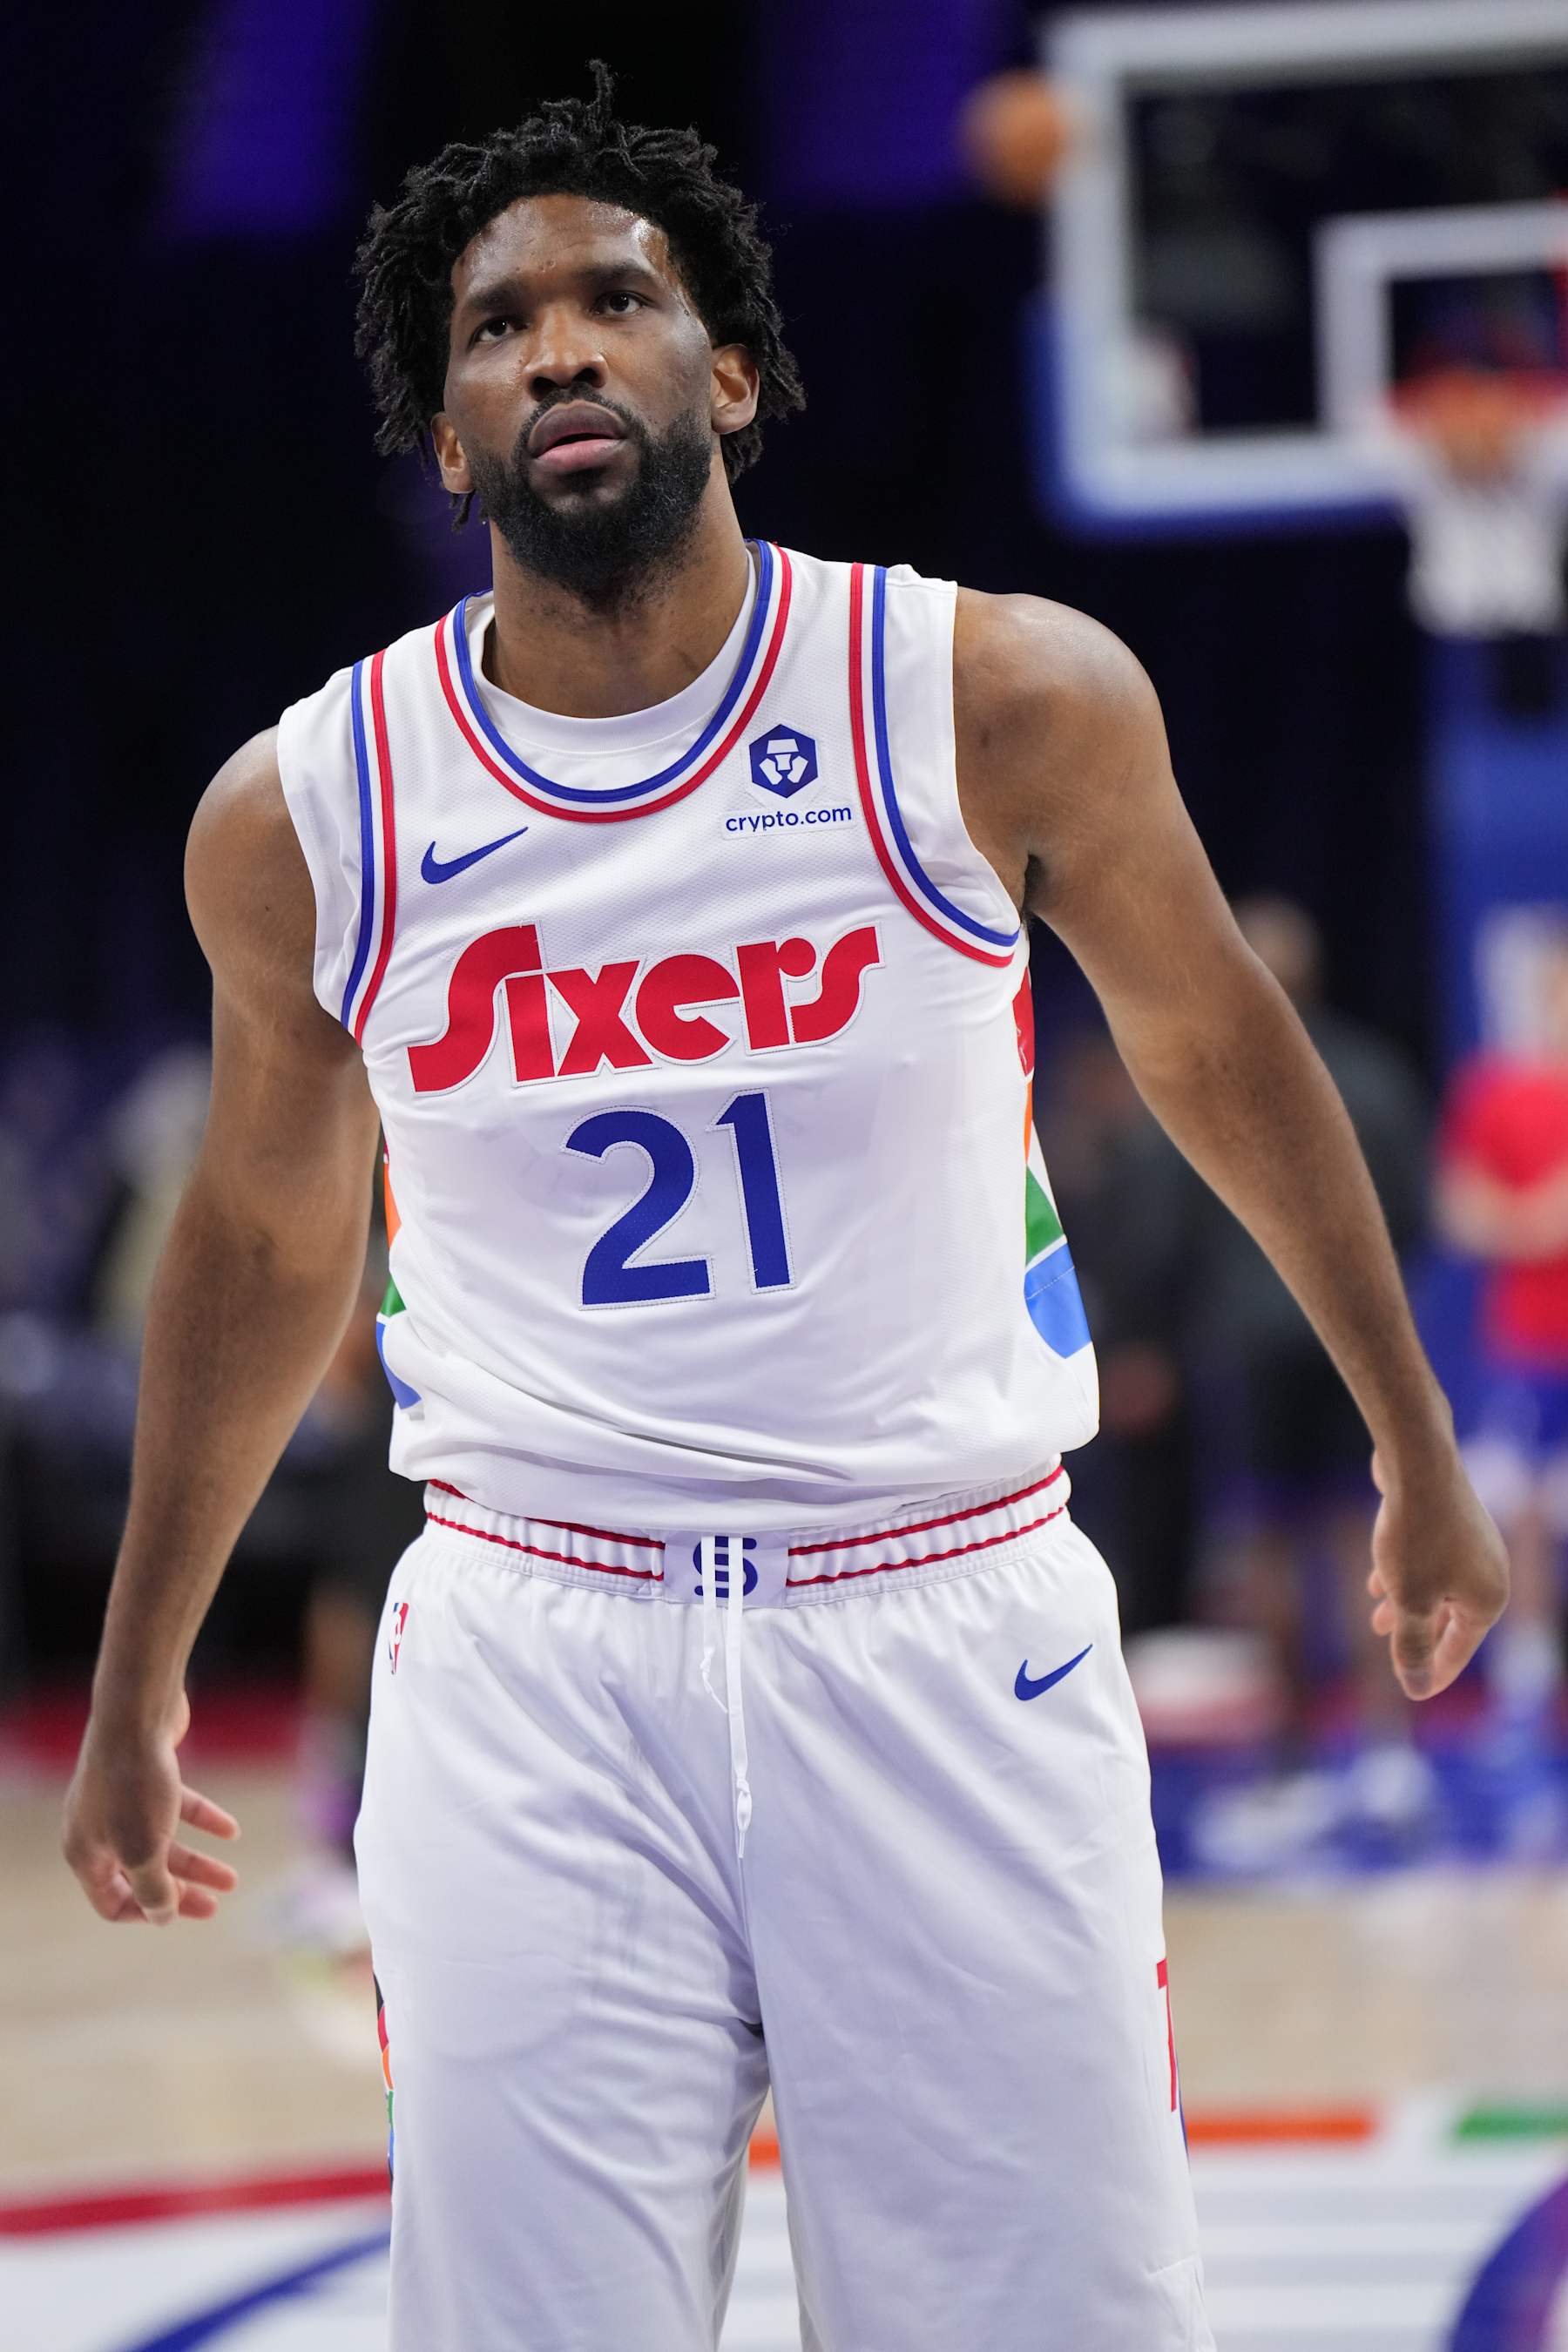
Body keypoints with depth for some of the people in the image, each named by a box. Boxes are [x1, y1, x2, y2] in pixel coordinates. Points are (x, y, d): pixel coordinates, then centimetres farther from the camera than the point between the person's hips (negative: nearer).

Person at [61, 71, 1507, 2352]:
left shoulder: (1002, 706, -5)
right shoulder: (307, 817, 0)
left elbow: (1210, 1043, 12)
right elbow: (268, 1240, 16)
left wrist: (1417, 1450, 21)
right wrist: (138, 1684, 24)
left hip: (948, 1643, -1)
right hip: (536, 1672, 1)